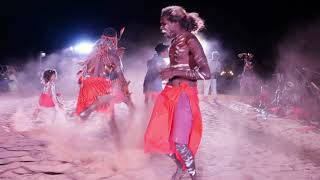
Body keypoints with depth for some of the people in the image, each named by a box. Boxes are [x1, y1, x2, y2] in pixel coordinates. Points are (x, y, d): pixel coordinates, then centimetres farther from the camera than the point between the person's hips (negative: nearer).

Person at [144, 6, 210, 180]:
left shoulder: (190, 40, -11)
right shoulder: (175, 42, 13)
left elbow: (206, 73, -19)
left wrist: (175, 72, -20)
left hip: (184, 94, -9)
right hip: (170, 93, 9)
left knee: (179, 143, -9)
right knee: (160, 136, 10)